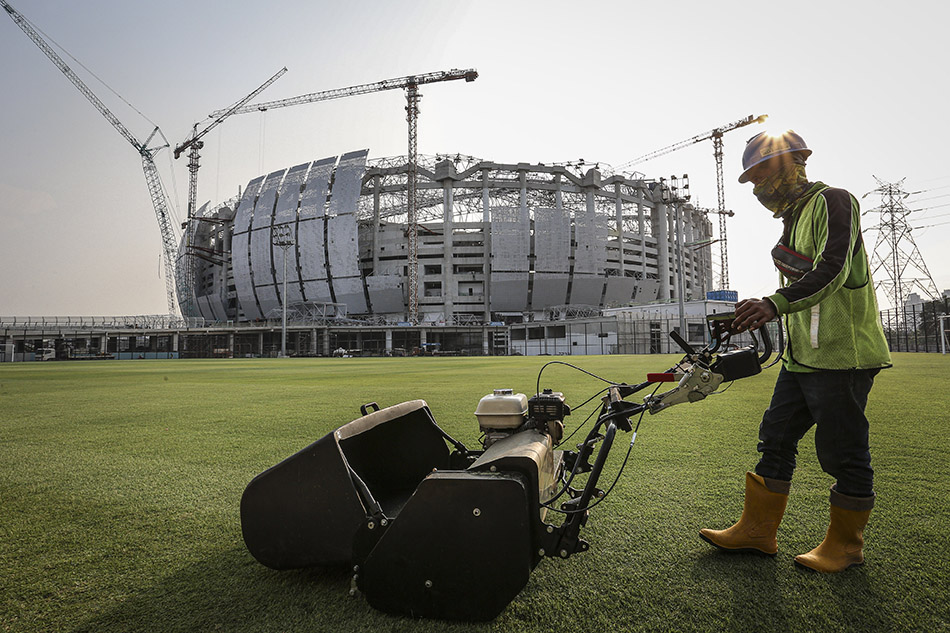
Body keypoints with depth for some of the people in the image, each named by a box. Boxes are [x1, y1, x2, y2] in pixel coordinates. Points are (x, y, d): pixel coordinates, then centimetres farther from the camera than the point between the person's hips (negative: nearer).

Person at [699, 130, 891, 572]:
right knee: (776, 439, 10)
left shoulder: (831, 202, -10)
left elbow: (832, 270, -26)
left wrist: (776, 303, -38)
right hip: (802, 355, 9)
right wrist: (760, 311, 17)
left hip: (842, 354, -9)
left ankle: (845, 545, 17)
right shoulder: (794, 218, 19)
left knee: (843, 453, 1)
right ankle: (757, 529, 19)